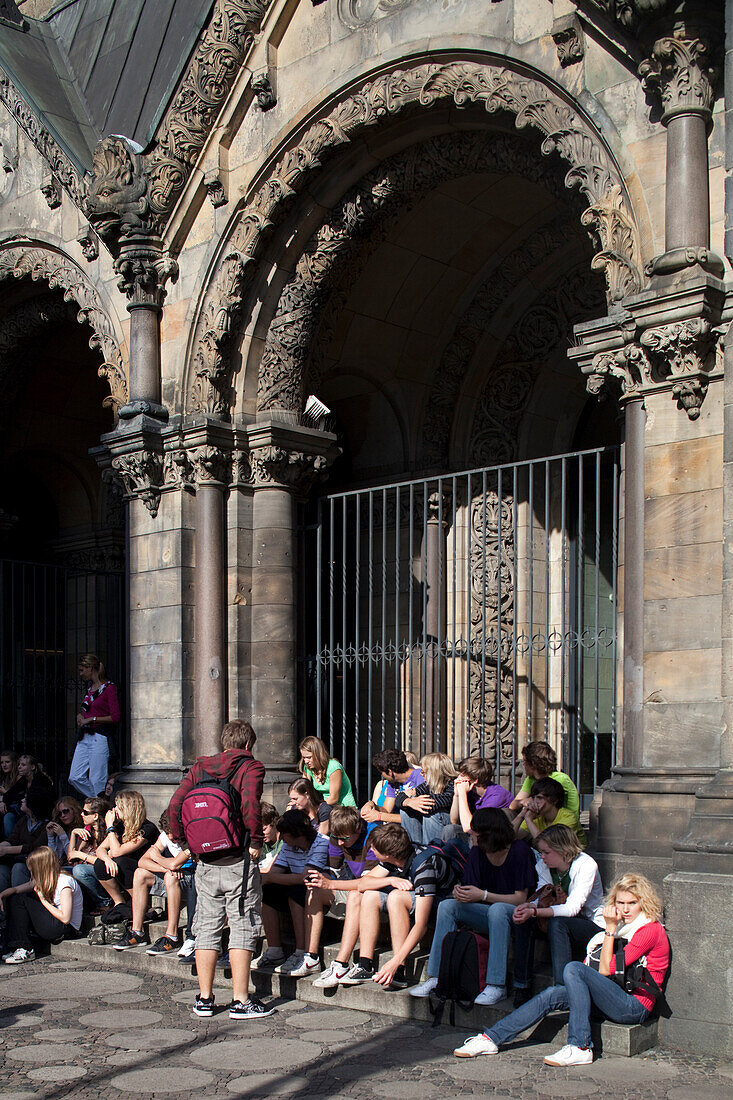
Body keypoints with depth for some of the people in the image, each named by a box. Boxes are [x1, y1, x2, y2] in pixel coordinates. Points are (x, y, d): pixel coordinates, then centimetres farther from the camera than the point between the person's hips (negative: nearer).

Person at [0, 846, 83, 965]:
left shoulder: (64, 882, -18)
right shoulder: (42, 880, 8)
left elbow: (65, 918, -24)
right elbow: (15, 890, 8)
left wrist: (44, 900, -16)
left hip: (66, 930, -9)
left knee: (22, 900, -13)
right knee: (14, 898, 3)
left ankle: (26, 951, -11)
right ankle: (19, 947, -5)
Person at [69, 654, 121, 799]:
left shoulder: (109, 688, -8)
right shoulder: (89, 687, 16)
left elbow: (115, 717, -13)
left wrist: (92, 719, -12)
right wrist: (80, 715, 8)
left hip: (100, 738, -8)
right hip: (84, 737, 8)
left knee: (97, 781, -7)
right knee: (75, 778, 2)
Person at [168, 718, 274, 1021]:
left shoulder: (200, 767, 10)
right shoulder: (251, 767, -5)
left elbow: (175, 805, 1)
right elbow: (250, 804, -22)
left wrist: (182, 841, 9)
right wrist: (255, 841, -12)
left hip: (206, 862, 5)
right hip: (239, 861, -5)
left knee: (207, 927, 13)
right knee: (242, 928, 2)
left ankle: (204, 999, 17)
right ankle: (240, 1001, 2)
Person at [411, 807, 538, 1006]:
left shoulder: (519, 851, -15)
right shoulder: (477, 853, 2)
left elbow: (520, 898, -17)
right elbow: (472, 891, 5)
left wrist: (483, 895, -25)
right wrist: (460, 893, -20)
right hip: (490, 916, 6)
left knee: (497, 909, -38)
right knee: (447, 905, -14)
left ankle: (497, 986, -35)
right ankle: (436, 977, -16)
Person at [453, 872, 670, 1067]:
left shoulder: (651, 930, -9)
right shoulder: (623, 926, 18)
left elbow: (605, 970, -13)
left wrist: (610, 929, -12)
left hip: (635, 1006, -8)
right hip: (616, 999, 8)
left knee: (574, 968, -25)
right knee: (552, 995, -7)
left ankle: (580, 1048, -28)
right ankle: (491, 1038, -7)